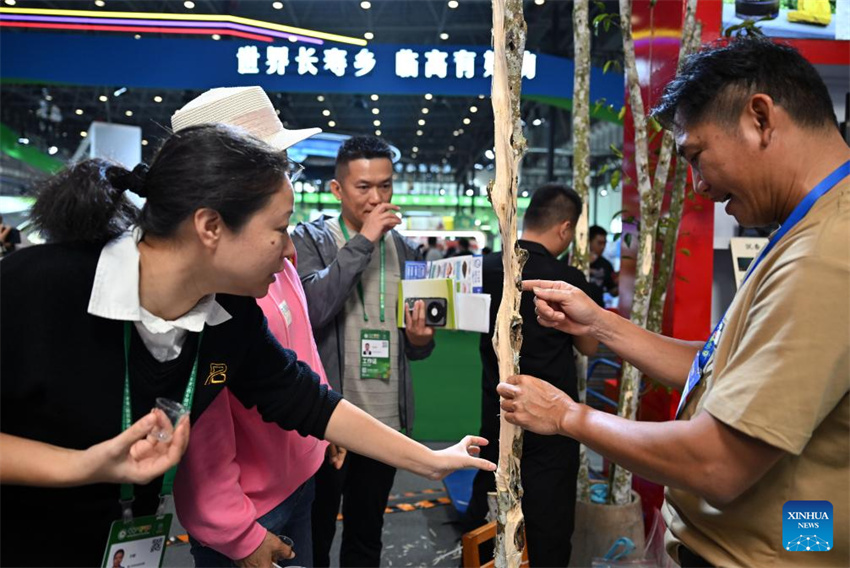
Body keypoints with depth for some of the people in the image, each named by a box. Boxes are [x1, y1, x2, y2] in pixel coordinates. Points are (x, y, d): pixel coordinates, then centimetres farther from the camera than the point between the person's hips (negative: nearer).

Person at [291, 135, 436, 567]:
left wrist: (420, 340, -8)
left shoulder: (405, 251, 7)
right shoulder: (309, 240, -7)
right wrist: (362, 242, -23)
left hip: (386, 418, 4)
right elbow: (309, 312, -26)